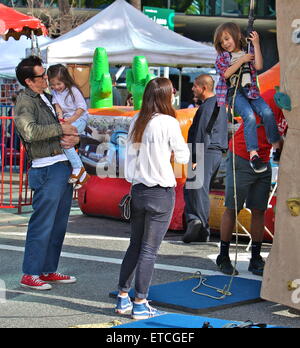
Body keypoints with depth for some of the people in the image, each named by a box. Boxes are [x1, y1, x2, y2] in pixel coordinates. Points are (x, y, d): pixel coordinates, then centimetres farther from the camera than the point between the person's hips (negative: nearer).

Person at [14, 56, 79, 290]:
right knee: (42, 224, -6)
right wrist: (60, 129, -17)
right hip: (47, 169, -9)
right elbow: (30, 131, -26)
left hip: (64, 167, 9)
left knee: (58, 224, 13)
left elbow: (74, 123, 20)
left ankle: (48, 270, 22)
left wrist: (74, 137, -3)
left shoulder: (48, 99, 18)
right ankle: (30, 274, 2)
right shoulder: (26, 102, -8)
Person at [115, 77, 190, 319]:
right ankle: (140, 304, 3)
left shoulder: (136, 122, 4)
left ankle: (123, 298, 20)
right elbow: (183, 156, -3)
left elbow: (130, 155, 9)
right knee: (149, 250, -1)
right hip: (161, 192, -6)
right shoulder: (168, 123, -12)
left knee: (135, 246, 16)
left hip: (138, 189, 6)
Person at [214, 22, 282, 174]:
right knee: (250, 117, -28)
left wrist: (256, 45, -7)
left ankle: (277, 147, -9)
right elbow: (226, 73, -8)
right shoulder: (222, 56, 9)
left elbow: (258, 66, -5)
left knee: (267, 112, -22)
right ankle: (253, 155, -28)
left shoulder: (249, 51, 12)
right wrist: (242, 60, -6)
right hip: (233, 92, -2)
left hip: (250, 90, 2)